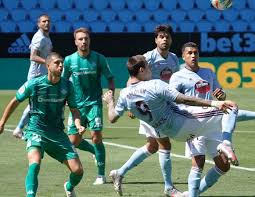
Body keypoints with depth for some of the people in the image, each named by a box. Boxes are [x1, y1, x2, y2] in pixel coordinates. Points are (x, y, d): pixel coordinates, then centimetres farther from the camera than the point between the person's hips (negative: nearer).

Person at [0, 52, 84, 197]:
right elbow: (15, 102, 5)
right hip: (36, 130, -3)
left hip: (58, 133, 3)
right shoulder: (33, 84, -11)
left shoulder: (67, 85, -2)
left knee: (78, 170, -2)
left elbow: (74, 109, 8)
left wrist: (78, 125, -13)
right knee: (35, 163, -33)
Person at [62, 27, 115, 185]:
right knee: (74, 140, 0)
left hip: (94, 103, -3)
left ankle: (101, 175, -4)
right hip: (76, 105, 3)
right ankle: (97, 151, 31)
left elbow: (110, 78, 4)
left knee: (96, 136, -15)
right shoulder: (69, 60, 0)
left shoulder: (98, 58, -5)